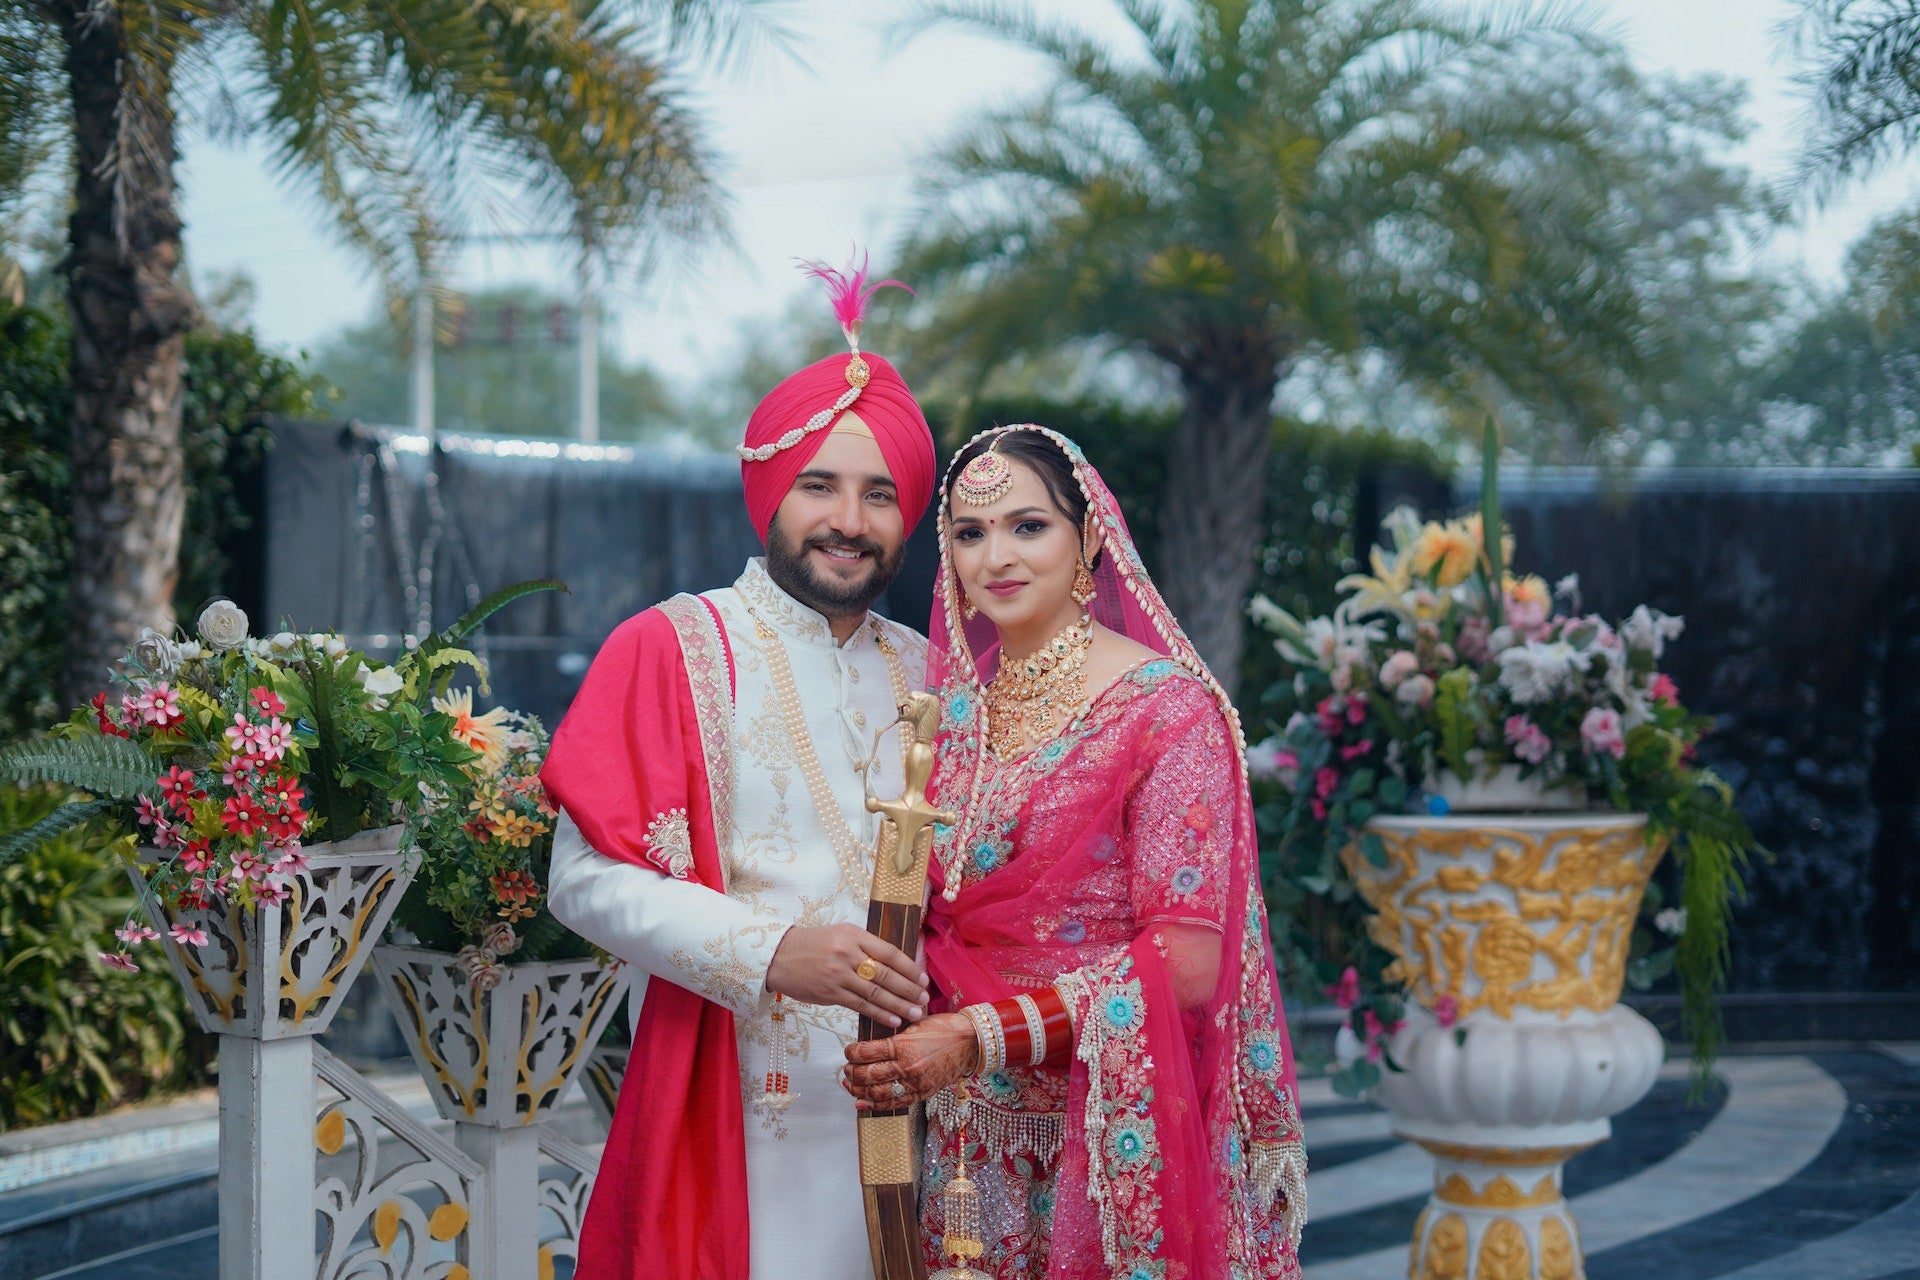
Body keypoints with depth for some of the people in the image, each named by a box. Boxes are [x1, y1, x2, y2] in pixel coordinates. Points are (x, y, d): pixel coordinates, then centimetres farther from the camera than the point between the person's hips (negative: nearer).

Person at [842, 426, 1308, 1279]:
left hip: (1109, 1141, -5)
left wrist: (985, 1037, -21)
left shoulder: (1167, 711, -11)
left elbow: (1186, 963, -17)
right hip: (969, 1139, 5)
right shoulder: (953, 711, 8)